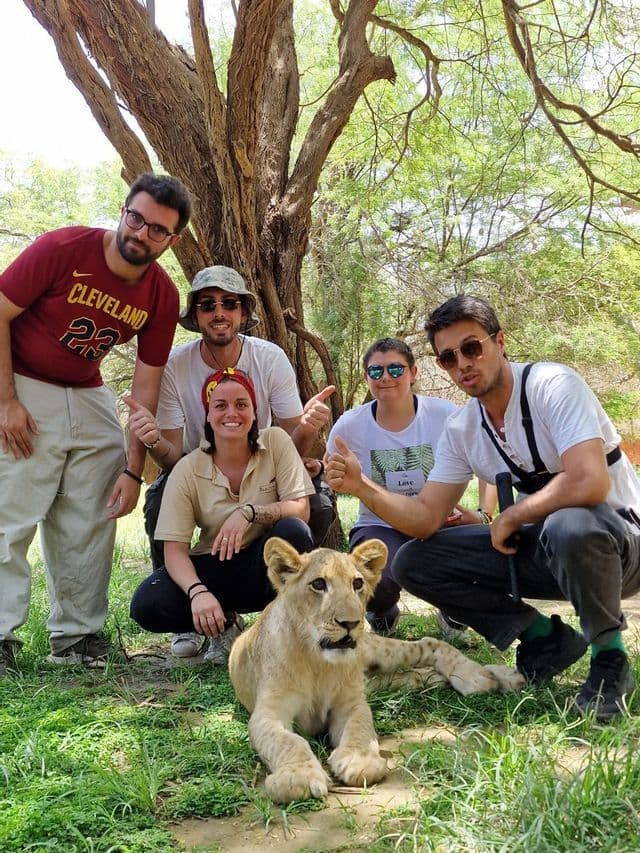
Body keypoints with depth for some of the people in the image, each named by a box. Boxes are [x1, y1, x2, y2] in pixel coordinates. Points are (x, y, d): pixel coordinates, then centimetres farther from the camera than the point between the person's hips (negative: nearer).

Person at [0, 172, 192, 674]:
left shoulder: (163, 296, -7)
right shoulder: (63, 248, -19)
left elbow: (145, 387, -4)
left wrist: (133, 470, -7)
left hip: (90, 398, 5)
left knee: (92, 521, 3)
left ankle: (77, 634, 13)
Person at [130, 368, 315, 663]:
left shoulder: (276, 442, -9)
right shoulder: (188, 470, -10)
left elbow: (300, 510, -13)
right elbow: (175, 550, -14)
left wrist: (249, 512, -31)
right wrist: (198, 592, -34)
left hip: (266, 565, 0)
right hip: (213, 567, 0)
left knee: (293, 531, -33)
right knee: (147, 605, -25)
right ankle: (223, 624, 3)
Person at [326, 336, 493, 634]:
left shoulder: (445, 414, -8)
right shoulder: (350, 425, -7)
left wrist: (482, 515, -13)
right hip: (379, 528, 0)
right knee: (377, 586, -34)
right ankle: (383, 613, 11)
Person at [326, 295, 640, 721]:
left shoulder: (552, 386, -21)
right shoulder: (461, 431, -1)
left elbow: (589, 482, -35)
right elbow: (425, 519, -2)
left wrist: (509, 518, -20)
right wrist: (361, 486, -19)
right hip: (541, 546, 6)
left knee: (569, 526, -42)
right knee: (412, 562, -6)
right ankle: (544, 638, 3)